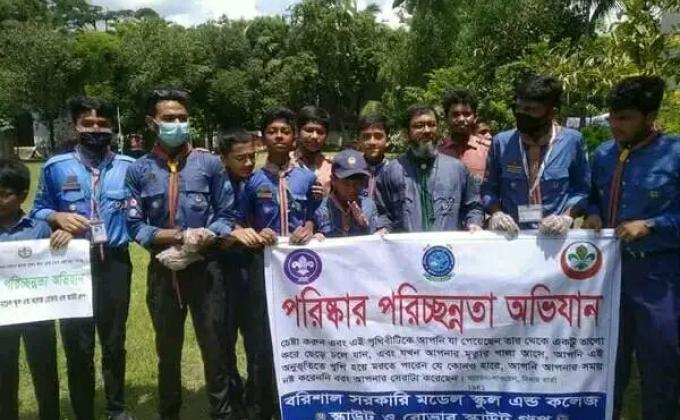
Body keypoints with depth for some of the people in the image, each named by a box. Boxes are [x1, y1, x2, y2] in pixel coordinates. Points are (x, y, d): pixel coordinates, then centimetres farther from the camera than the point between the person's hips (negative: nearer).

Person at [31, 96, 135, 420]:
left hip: (114, 263, 1)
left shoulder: (128, 167, 4)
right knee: (77, 344, 8)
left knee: (114, 340, 15)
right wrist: (58, 217, -14)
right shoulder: (56, 167, 1)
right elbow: (38, 211, 4)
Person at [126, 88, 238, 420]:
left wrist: (200, 243, -18)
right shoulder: (139, 170, -3)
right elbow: (135, 226, -7)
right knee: (168, 349, 19)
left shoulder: (209, 163, -4)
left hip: (205, 268, -1)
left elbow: (227, 215, -2)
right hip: (162, 271, 1)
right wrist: (182, 235, -18)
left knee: (214, 346, 9)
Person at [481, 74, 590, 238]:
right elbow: (488, 188, 7)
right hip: (511, 236, 1)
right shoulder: (501, 142, -1)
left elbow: (582, 190, 4)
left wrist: (567, 216, -10)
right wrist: (496, 213, -10)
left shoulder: (572, 141, -4)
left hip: (555, 237, -1)